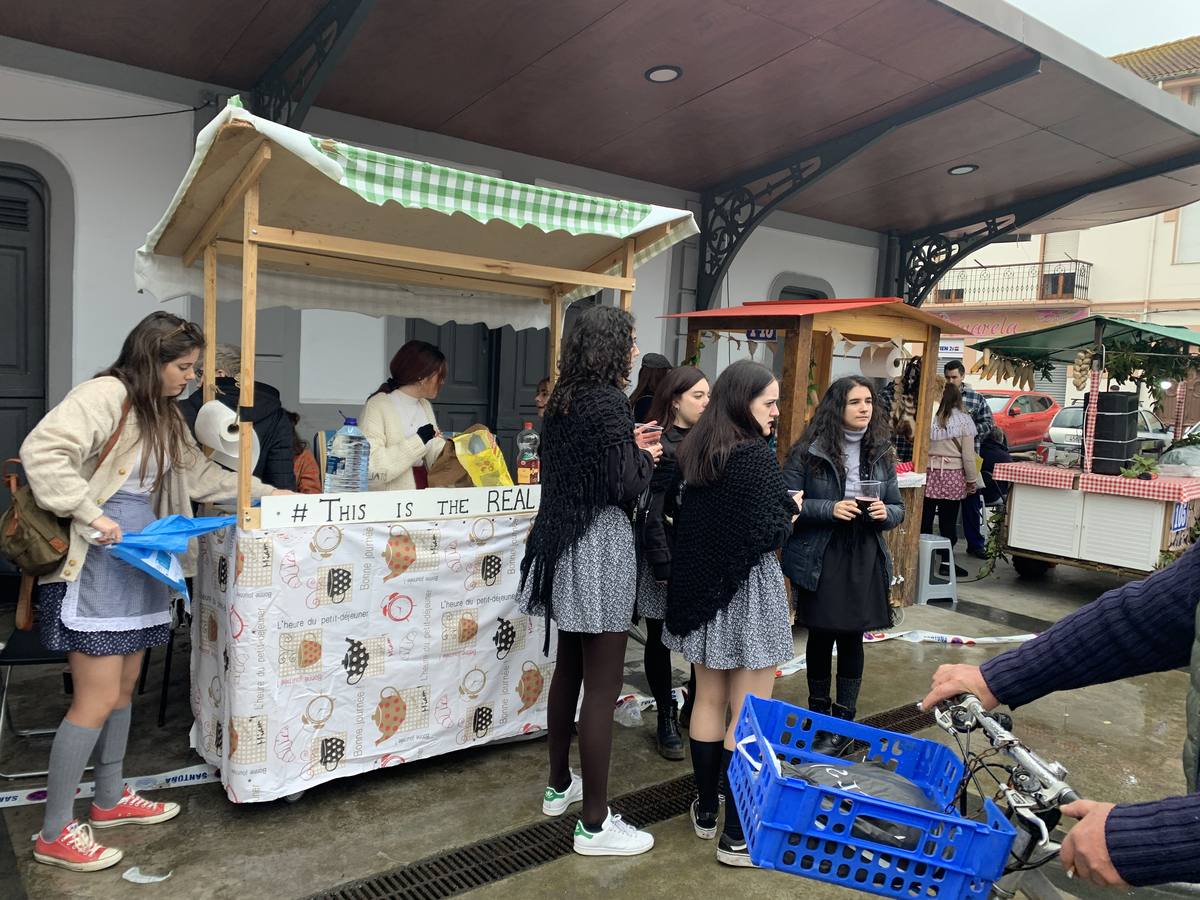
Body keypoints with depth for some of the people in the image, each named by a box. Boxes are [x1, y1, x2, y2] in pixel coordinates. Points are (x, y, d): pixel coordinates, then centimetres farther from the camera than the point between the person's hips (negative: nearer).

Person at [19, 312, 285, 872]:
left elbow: (198, 473, 21)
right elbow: (42, 452, -24)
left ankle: (110, 799, 33)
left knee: (124, 687, 17)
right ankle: (54, 834, 11)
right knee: (97, 700, -4)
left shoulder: (164, 415, 14)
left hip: (139, 567, 9)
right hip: (96, 568, -9)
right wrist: (90, 513, -26)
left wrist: (263, 494, 18)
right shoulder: (104, 396, -15)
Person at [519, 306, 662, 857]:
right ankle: (594, 824, 9)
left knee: (569, 669, 20)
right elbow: (626, 487, -20)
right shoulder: (609, 403, -16)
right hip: (601, 544, -9)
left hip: (565, 540, 9)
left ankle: (559, 785, 36)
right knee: (603, 685, -1)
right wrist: (645, 457, 0)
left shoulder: (563, 400, 10)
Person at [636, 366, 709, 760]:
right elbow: (650, 513, -12)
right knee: (660, 638, 8)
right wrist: (664, 566, -15)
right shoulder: (660, 445, -9)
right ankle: (667, 718, 22)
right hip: (666, 555, -5)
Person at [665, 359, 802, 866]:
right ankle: (736, 835, 10)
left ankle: (706, 810, 31)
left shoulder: (695, 449, 6)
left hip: (702, 584, 8)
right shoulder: (755, 455, -18)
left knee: (709, 701, 18)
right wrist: (791, 513, -1)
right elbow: (765, 534, -21)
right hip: (746, 589, -8)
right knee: (748, 714, 2)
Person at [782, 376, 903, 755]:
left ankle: (843, 722, 24)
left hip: (864, 560, 3)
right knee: (821, 637, 10)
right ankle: (819, 716, 29)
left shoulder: (881, 453, 5)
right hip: (818, 560, -3)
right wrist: (829, 509, -23)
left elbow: (898, 508, 11)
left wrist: (885, 512, -12)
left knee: (852, 638, 9)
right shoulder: (809, 451, -8)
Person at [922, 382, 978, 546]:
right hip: (953, 476, 0)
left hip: (928, 473, 0)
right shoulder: (964, 420, -3)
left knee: (925, 520, 9)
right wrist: (971, 480, 7)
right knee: (948, 521, 7)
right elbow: (968, 454, -2)